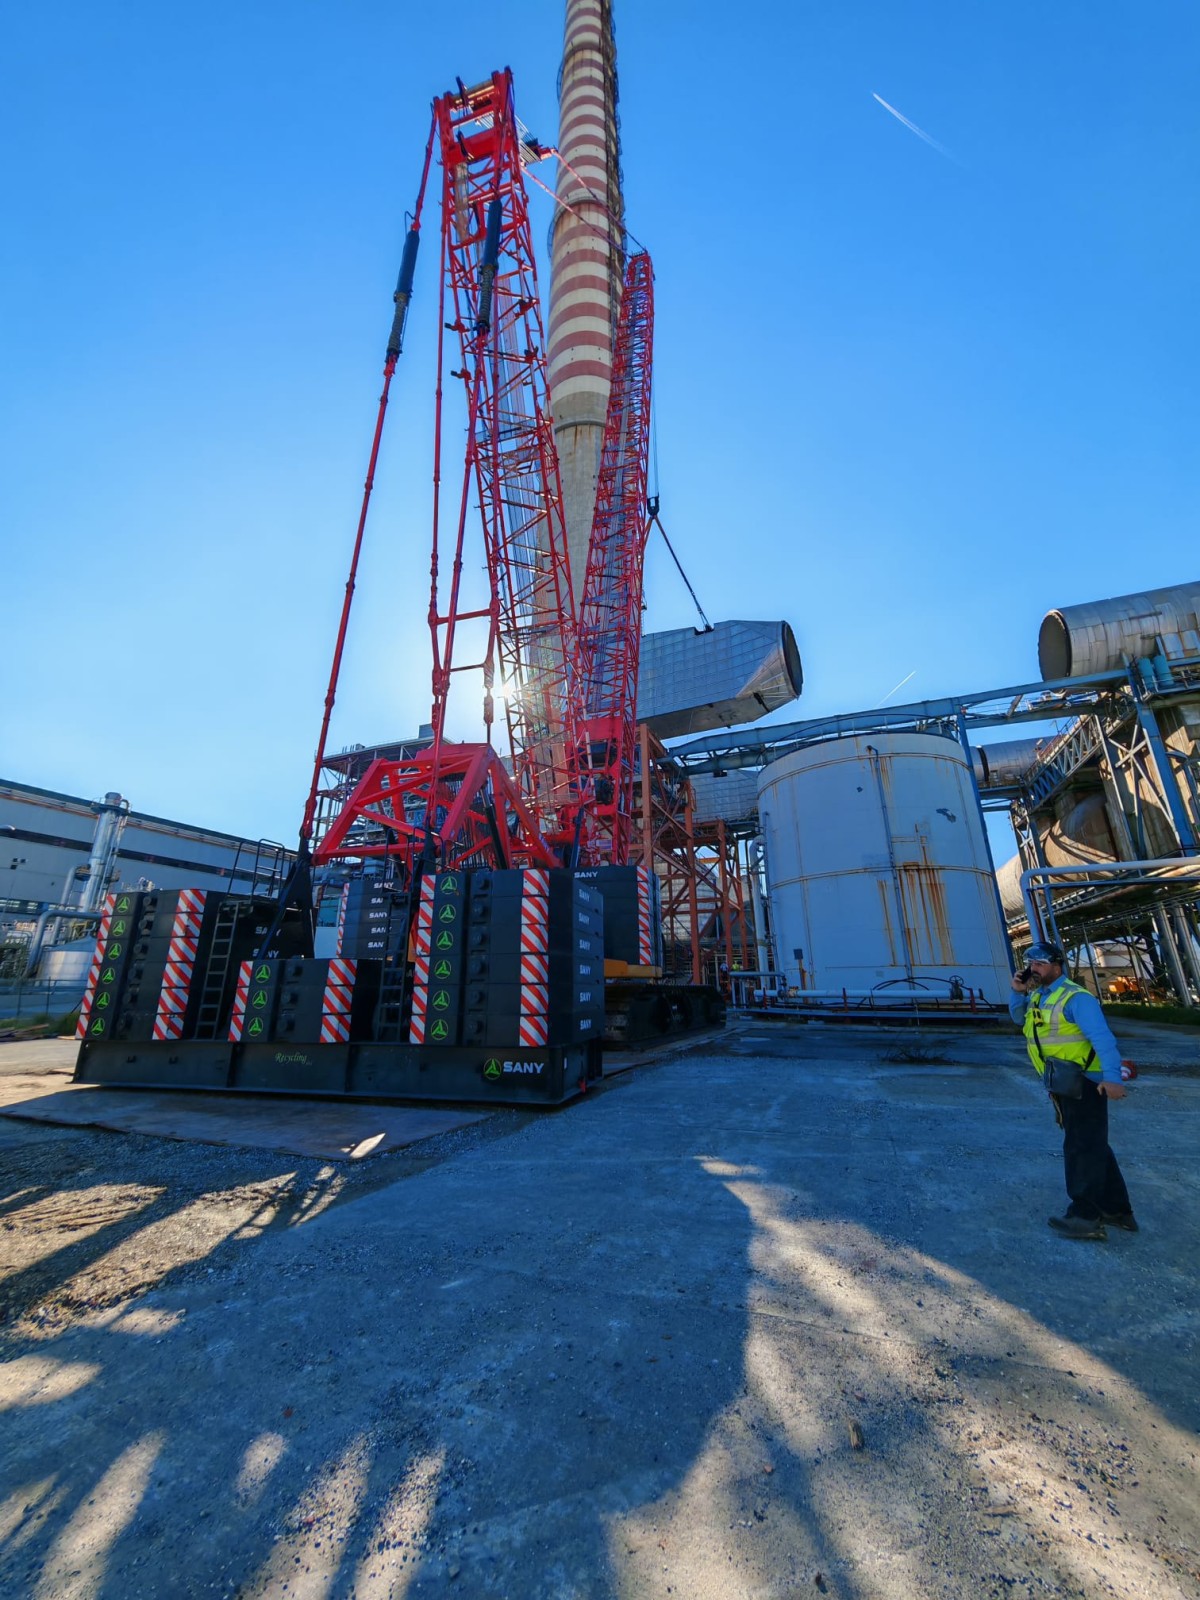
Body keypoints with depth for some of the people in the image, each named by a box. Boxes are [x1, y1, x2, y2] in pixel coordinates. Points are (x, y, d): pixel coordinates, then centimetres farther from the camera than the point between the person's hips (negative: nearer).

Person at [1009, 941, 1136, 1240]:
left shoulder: (1074, 997, -19)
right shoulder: (1037, 996, 9)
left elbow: (1103, 1038, -27)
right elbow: (1019, 1018, 20)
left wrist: (1112, 1076, -37)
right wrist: (1017, 993, 4)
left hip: (1083, 1083, -10)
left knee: (1082, 1148, -3)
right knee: (1093, 1147, 19)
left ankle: (1086, 1217, 6)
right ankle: (1117, 1209, 33)